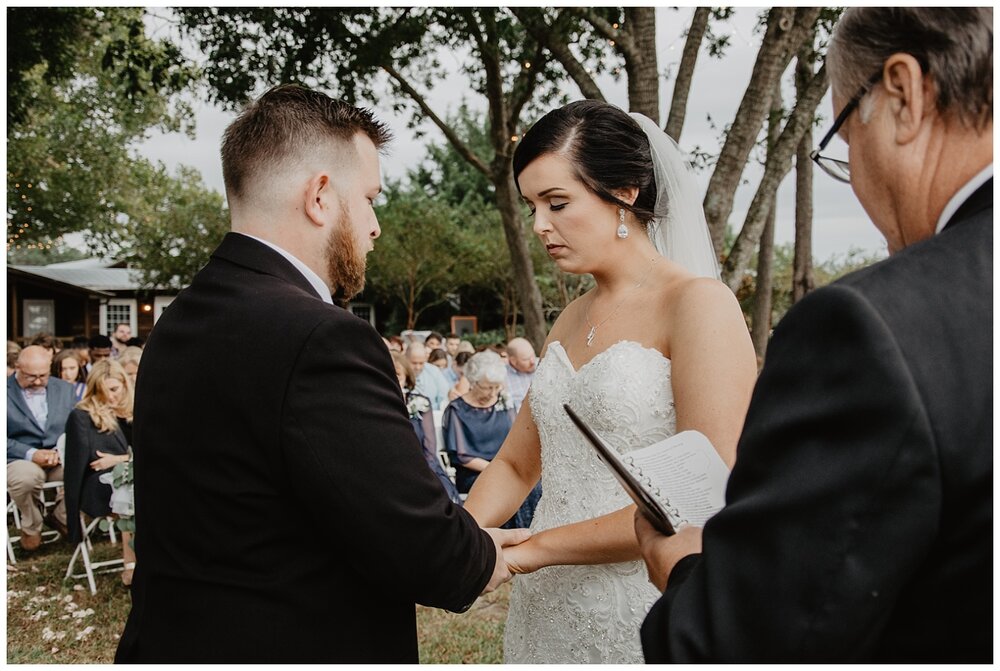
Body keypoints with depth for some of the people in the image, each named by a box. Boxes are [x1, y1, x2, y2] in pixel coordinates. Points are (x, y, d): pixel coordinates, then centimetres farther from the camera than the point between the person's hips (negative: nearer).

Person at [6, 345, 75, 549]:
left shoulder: (65, 389, 10)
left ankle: (59, 517, 4)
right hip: (20, 460, -3)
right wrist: (31, 454, -19)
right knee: (26, 476, -38)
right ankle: (31, 526, -3)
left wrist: (61, 451, -11)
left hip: (60, 459, 3)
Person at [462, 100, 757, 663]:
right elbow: (516, 463, 14)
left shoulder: (701, 304, -14)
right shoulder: (572, 320, 8)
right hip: (548, 614, 7)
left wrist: (531, 548, -17)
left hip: (645, 620, -6)